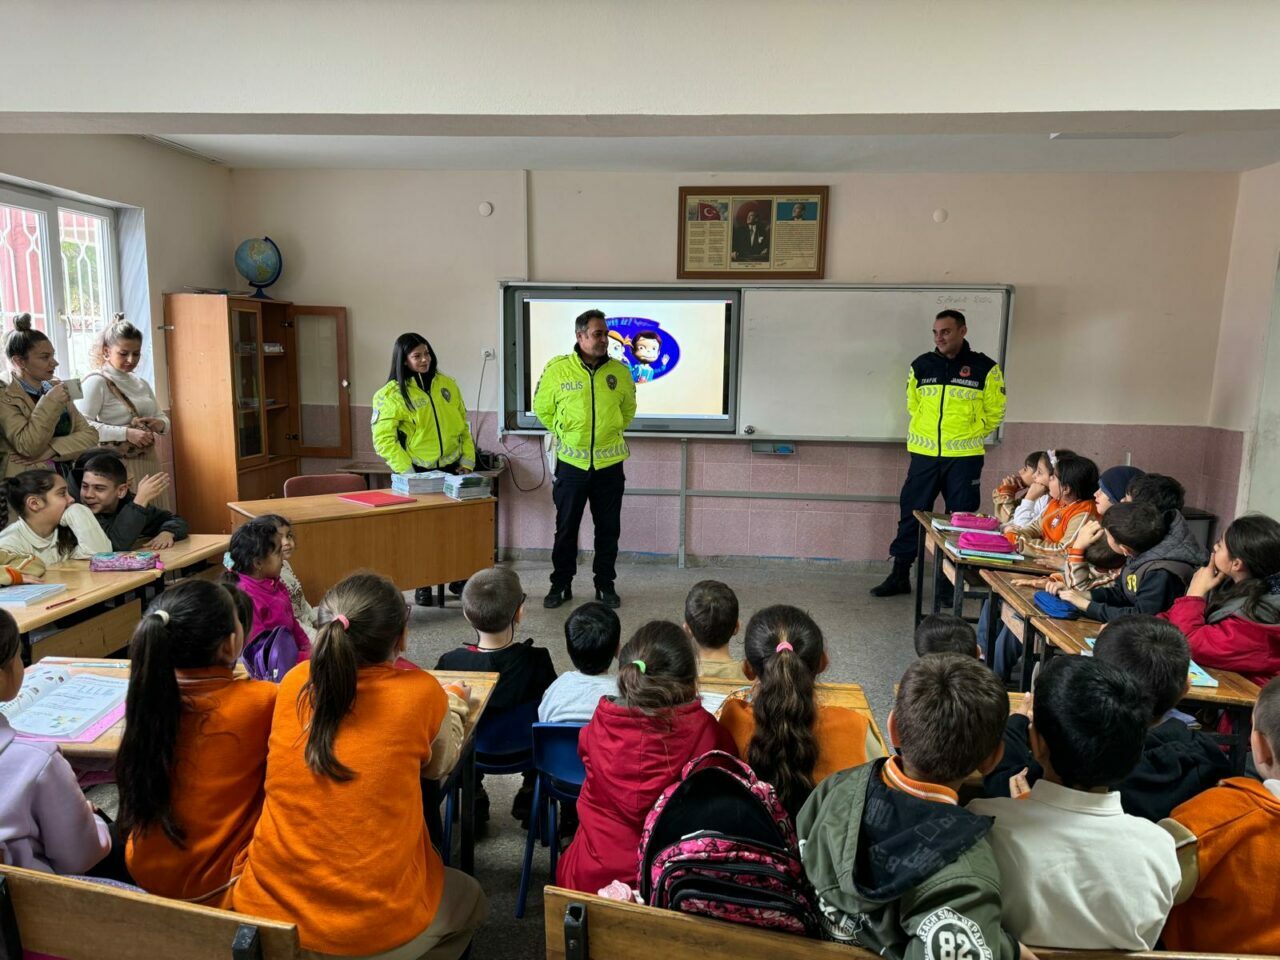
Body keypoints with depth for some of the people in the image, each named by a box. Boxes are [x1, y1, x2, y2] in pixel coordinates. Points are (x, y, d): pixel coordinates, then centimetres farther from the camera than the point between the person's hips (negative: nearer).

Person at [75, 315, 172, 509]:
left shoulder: (141, 384, 14)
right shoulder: (96, 382, -7)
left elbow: (162, 417, 21)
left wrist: (160, 424, -2)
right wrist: (126, 433, -23)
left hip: (149, 463, 7)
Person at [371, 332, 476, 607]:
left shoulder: (448, 385, 6)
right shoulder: (391, 394, -8)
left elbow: (463, 426, 11)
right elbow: (383, 439, -11)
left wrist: (468, 460, 2)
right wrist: (407, 471, -17)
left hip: (451, 469, 4)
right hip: (417, 472, -4)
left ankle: (458, 579, 24)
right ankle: (422, 585, 19)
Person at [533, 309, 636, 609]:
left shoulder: (620, 371, 0)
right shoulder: (557, 368, -6)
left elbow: (628, 409, 17)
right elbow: (542, 408, 8)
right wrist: (564, 433, 9)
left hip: (609, 463, 2)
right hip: (571, 462, -1)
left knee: (608, 528, 9)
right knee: (566, 528, 8)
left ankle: (606, 585, 23)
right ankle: (561, 585, 22)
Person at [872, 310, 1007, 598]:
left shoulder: (985, 368, -3)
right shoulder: (920, 366, 3)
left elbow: (994, 412, 6)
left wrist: (969, 435, 8)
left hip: (964, 457, -2)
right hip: (924, 454, 2)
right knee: (911, 513, 4)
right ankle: (900, 575, 15)